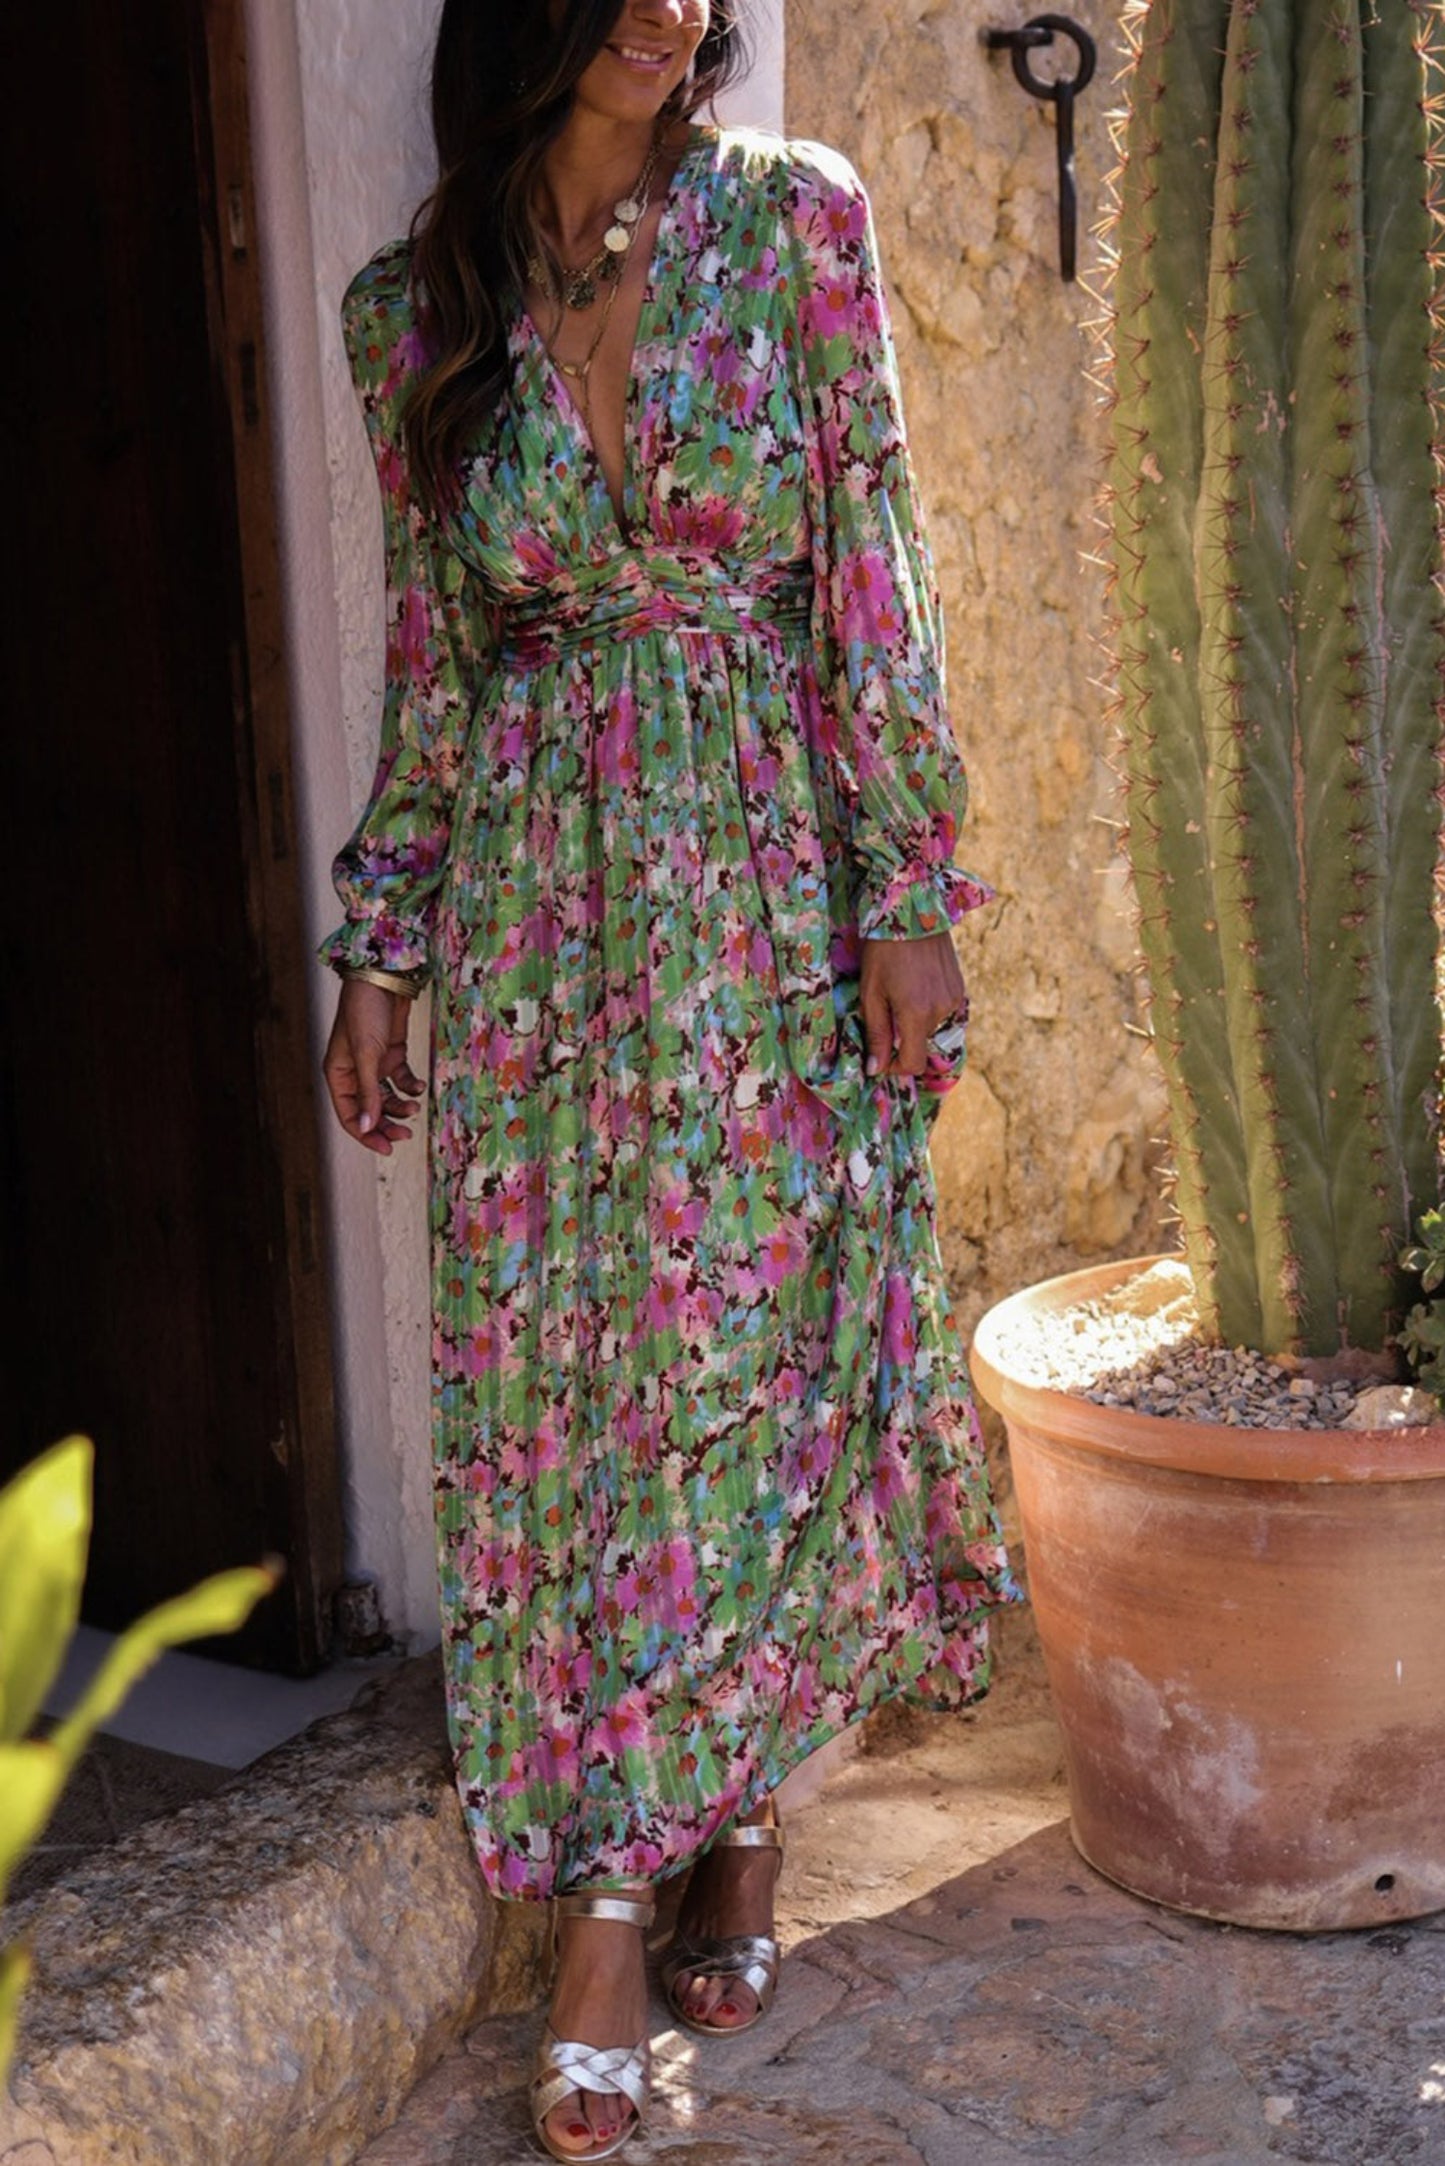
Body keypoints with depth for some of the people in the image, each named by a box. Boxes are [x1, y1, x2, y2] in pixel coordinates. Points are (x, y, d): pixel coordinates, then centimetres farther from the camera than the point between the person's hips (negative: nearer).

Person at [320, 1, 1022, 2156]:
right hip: (539, 907, 2)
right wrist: (379, 948, 9)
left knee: (773, 1351, 3)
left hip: (774, 886, -1)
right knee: (556, 1378, 2)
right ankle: (660, 1876, 16)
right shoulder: (416, 305, 5)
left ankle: (676, 1866, 22)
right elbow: (428, 657, 10)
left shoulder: (793, 219, -1)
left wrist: (910, 888, -7)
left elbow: (875, 572, -3)